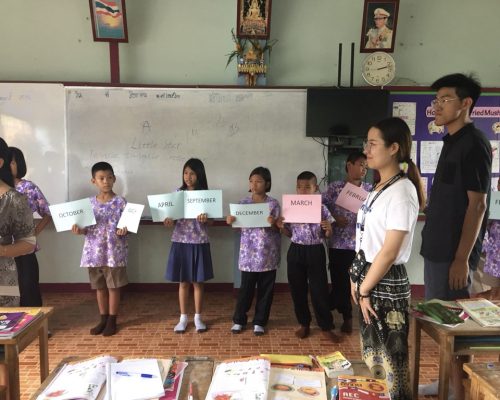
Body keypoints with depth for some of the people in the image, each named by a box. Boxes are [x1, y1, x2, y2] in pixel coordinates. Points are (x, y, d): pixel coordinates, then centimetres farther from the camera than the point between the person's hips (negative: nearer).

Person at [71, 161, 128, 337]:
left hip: (114, 252, -4)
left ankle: (112, 321, 20)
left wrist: (124, 231, -25)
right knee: (99, 287, 14)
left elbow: (127, 226, -4)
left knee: (113, 287, 6)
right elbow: (87, 228, 10)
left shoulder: (120, 202, -6)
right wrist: (80, 230, -11)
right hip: (94, 252, 4)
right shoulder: (90, 203, 4)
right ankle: (103, 319, 28)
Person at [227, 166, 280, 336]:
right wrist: (230, 221, -14)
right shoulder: (243, 203, 3)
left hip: (268, 253, -1)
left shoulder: (273, 204, -4)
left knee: (265, 289, 8)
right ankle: (239, 319, 24)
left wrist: (273, 224, -24)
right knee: (246, 288, 6)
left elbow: (278, 229, -3)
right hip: (248, 252, 1)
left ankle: (259, 321, 23)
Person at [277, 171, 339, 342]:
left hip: (315, 251, -2)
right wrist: (281, 227, -10)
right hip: (296, 251, 3)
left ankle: (326, 327, 17)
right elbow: (289, 234, 9)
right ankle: (304, 324, 27)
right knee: (297, 290, 9)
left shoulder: (321, 209, -4)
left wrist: (328, 229, -20)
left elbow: (327, 236, 1)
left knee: (319, 290, 2)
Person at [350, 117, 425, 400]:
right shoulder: (380, 188, 10)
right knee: (374, 356, 21)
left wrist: (364, 290, -13)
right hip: (370, 279, 9)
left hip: (386, 284, -9)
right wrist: (357, 280, 8)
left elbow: (389, 252, -20)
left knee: (389, 360, 6)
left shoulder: (401, 191, -18)